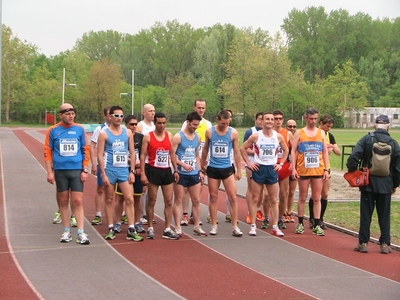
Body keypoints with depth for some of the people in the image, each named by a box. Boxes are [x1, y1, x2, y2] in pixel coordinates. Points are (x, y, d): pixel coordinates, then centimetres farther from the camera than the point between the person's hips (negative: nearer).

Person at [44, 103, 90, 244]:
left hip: (77, 170, 0)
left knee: (78, 202, -4)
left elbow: (85, 151, 5)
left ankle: (81, 233, -3)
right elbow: (48, 152, 3)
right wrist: (50, 172, -2)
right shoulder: (53, 131, 1)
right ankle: (66, 231, 16)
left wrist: (85, 170, 0)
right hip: (60, 171, 0)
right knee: (63, 202, 7)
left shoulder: (80, 129, 3)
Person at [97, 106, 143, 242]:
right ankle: (111, 229, 14)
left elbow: (132, 153, 10)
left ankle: (131, 230, -2)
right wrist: (104, 174, -11)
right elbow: (100, 155, -5)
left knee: (129, 199, -4)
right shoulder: (104, 134, -3)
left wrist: (132, 171, 2)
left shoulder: (128, 132, 8)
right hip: (110, 170, -3)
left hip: (124, 170, 3)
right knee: (109, 200, 6)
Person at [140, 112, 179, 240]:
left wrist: (176, 170, 6)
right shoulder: (148, 137, -5)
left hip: (167, 171, 4)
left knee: (169, 201, 2)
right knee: (151, 201, 4)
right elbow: (143, 156, -6)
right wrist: (143, 174, -13)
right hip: (153, 171, -4)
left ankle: (167, 230, 7)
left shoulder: (169, 136, 7)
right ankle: (150, 228, 14)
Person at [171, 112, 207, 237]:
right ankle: (178, 227, 6)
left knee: (196, 201, 7)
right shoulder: (178, 137, -8)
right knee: (178, 200, 1)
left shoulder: (198, 137, 11)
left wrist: (200, 171, 12)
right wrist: (183, 164, -22)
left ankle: (197, 226, 16)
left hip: (194, 174, 6)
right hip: (181, 173, -5)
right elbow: (172, 155, -11)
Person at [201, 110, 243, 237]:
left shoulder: (233, 133, -5)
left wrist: (239, 170, 2)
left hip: (227, 168, 0)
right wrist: (203, 165, 15)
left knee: (233, 197, -4)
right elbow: (205, 149, 10)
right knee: (213, 197, 6)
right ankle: (214, 225, 15)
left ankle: (235, 226, 1)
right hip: (213, 169, 0)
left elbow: (236, 152, 3)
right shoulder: (209, 132, -4)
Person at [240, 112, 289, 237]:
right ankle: (253, 226, 6)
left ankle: (275, 227, 9)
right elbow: (242, 148, 2)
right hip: (258, 169, -2)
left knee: (274, 200, 4)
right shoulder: (256, 136, -5)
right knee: (255, 199, 1)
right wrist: (249, 163, -3)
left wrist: (281, 164, 7)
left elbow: (286, 150, 16)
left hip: (272, 169, 2)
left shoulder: (279, 136, 1)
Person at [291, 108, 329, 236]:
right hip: (303, 171, -2)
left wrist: (327, 169, 2)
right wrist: (293, 168, -9)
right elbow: (293, 151, 0)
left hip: (318, 170, 2)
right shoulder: (299, 133, 2)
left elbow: (325, 152, 10)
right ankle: (300, 223, 14)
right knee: (302, 197, 6)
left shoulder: (321, 133, 9)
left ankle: (317, 225, 5)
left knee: (317, 198, 3)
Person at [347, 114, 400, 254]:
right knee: (384, 215, 9)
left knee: (365, 214, 6)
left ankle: (363, 243, 8)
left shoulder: (366, 139, -6)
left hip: (368, 184, -1)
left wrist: (352, 173, 0)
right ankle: (385, 244, 9)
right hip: (386, 185, 1)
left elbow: (353, 157, -16)